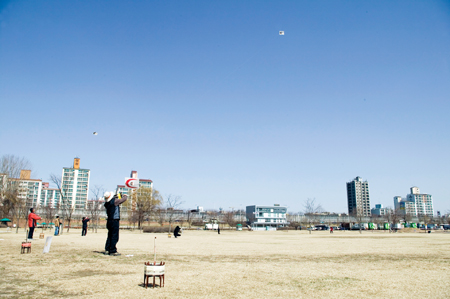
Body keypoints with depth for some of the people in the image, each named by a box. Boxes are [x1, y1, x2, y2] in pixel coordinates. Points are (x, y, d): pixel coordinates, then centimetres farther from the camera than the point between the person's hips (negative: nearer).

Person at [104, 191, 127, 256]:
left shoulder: (106, 203, 7)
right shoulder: (115, 201, -14)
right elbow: (124, 199, -3)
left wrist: (116, 196, 23)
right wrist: (124, 196, 18)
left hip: (109, 221, 8)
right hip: (114, 221, -8)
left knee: (110, 236, 15)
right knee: (114, 236, -3)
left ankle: (107, 250, 18)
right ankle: (112, 251, -2)